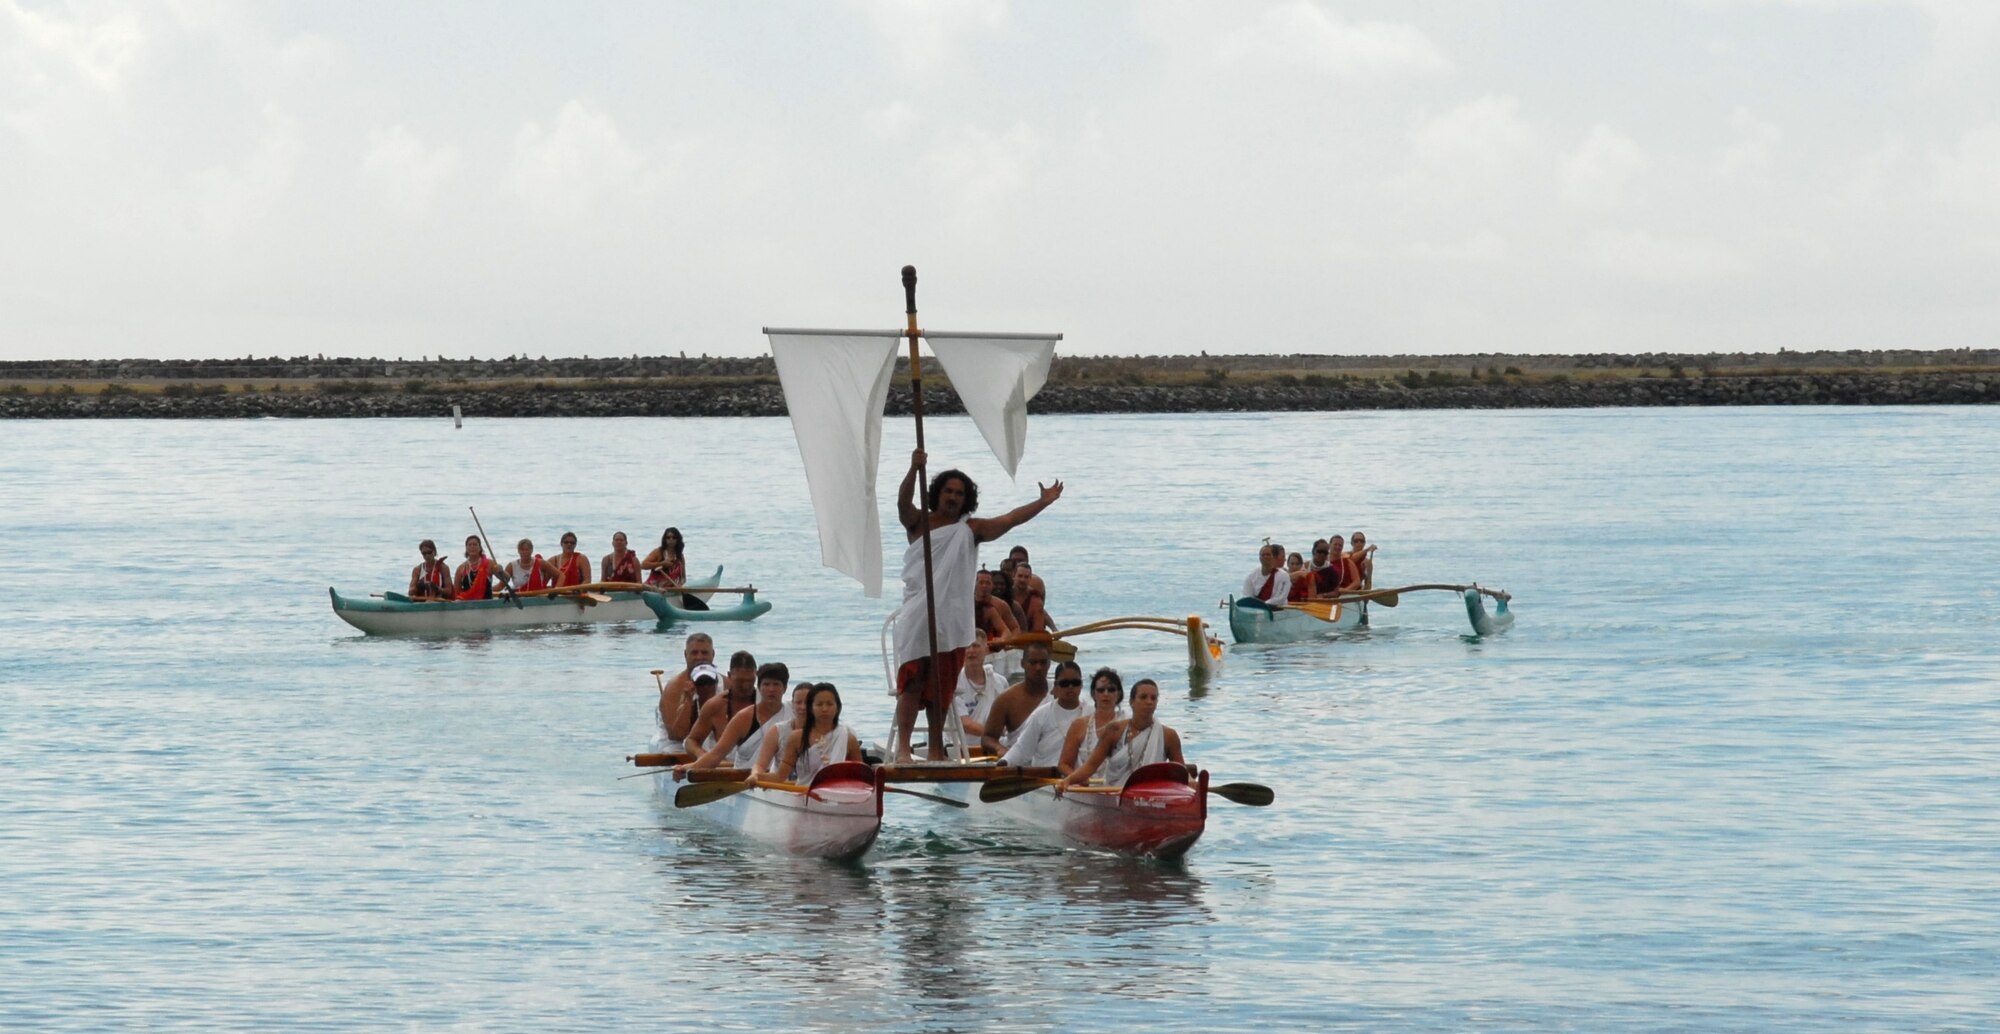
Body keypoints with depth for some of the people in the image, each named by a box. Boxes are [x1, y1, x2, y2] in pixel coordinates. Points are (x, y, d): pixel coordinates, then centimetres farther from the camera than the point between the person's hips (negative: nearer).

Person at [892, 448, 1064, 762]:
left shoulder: (972, 530, 12)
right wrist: (914, 469, -31)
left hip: (952, 619, 3)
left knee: (940, 688, 8)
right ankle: (903, 746, -13)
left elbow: (1010, 520, 4)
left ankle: (936, 750, 14)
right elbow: (903, 502, -14)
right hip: (917, 616, -3)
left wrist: (1044, 501, -6)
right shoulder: (918, 522, 5)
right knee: (912, 683, -10)